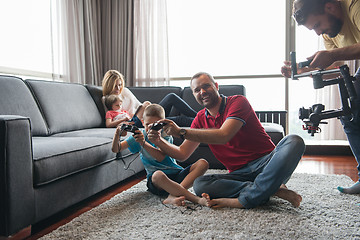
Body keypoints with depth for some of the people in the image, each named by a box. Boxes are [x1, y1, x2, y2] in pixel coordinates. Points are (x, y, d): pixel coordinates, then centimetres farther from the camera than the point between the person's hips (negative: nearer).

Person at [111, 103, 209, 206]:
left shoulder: (166, 136, 1)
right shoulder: (140, 136, 6)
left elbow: (161, 157, -18)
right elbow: (116, 149, -3)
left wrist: (143, 143, -32)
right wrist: (117, 133, -23)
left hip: (177, 174, 2)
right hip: (155, 180, -2)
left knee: (203, 163, -21)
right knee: (158, 175, -40)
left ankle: (174, 196, -38)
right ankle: (196, 199, -39)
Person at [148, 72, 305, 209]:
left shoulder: (238, 102, -7)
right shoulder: (200, 119, 11)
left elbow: (223, 136, -23)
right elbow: (182, 154, 10)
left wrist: (181, 132, -24)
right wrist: (158, 142, -7)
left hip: (267, 162, -3)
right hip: (239, 174, 4)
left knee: (294, 141, -32)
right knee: (199, 184, -24)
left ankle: (242, 201, -39)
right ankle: (274, 189, -25)